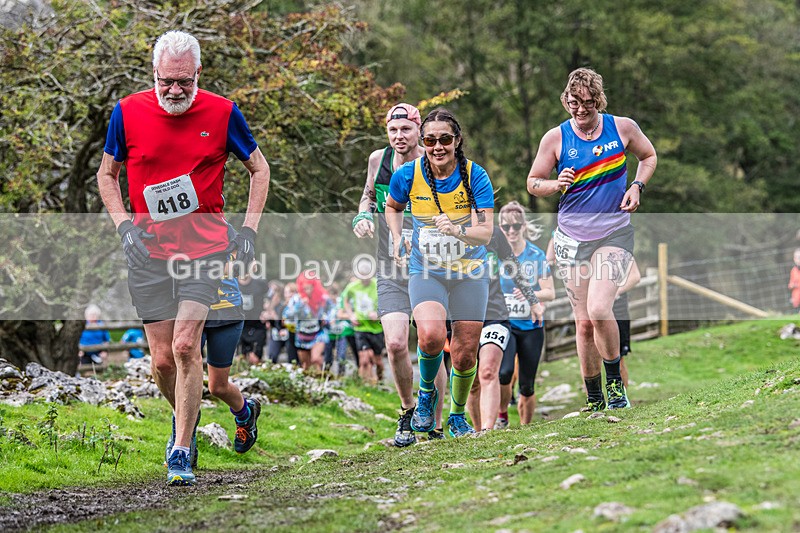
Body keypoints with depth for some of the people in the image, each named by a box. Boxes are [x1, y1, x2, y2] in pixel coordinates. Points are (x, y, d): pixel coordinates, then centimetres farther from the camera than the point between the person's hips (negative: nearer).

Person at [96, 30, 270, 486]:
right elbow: (107, 174, 14)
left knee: (185, 345, -16)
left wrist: (249, 230, 2)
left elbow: (259, 169, 10)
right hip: (149, 251, 2)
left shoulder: (223, 113, -3)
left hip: (206, 247, -2)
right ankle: (187, 419, 33)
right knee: (162, 359, 2)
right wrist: (124, 225, 0)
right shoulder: (128, 113, -1)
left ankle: (181, 452, -7)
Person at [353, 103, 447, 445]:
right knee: (395, 344, -13)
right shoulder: (378, 160, 3)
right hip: (391, 271, 2)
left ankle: (434, 426, 13)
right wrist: (363, 216, 2)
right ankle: (408, 412, 11)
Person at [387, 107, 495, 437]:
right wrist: (398, 240, -2)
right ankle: (426, 391, 3)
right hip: (426, 271, 0)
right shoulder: (408, 175, -10)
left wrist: (457, 230, -40)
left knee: (465, 355, 2)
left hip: (469, 273, 0)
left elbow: (485, 233, -21)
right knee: (431, 335, -28)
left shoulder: (475, 176, -14)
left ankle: (458, 416, 31)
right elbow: (392, 207, 14)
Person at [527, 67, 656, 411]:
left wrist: (637, 186, -1)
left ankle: (615, 382, 0)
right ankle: (594, 400, 16)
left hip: (614, 234, -2)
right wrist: (556, 185, -15)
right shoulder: (555, 138, -2)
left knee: (599, 310, -21)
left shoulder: (623, 128, -1)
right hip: (571, 238, 2)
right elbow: (533, 182, 7)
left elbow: (649, 156, 17)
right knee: (584, 322, 3)